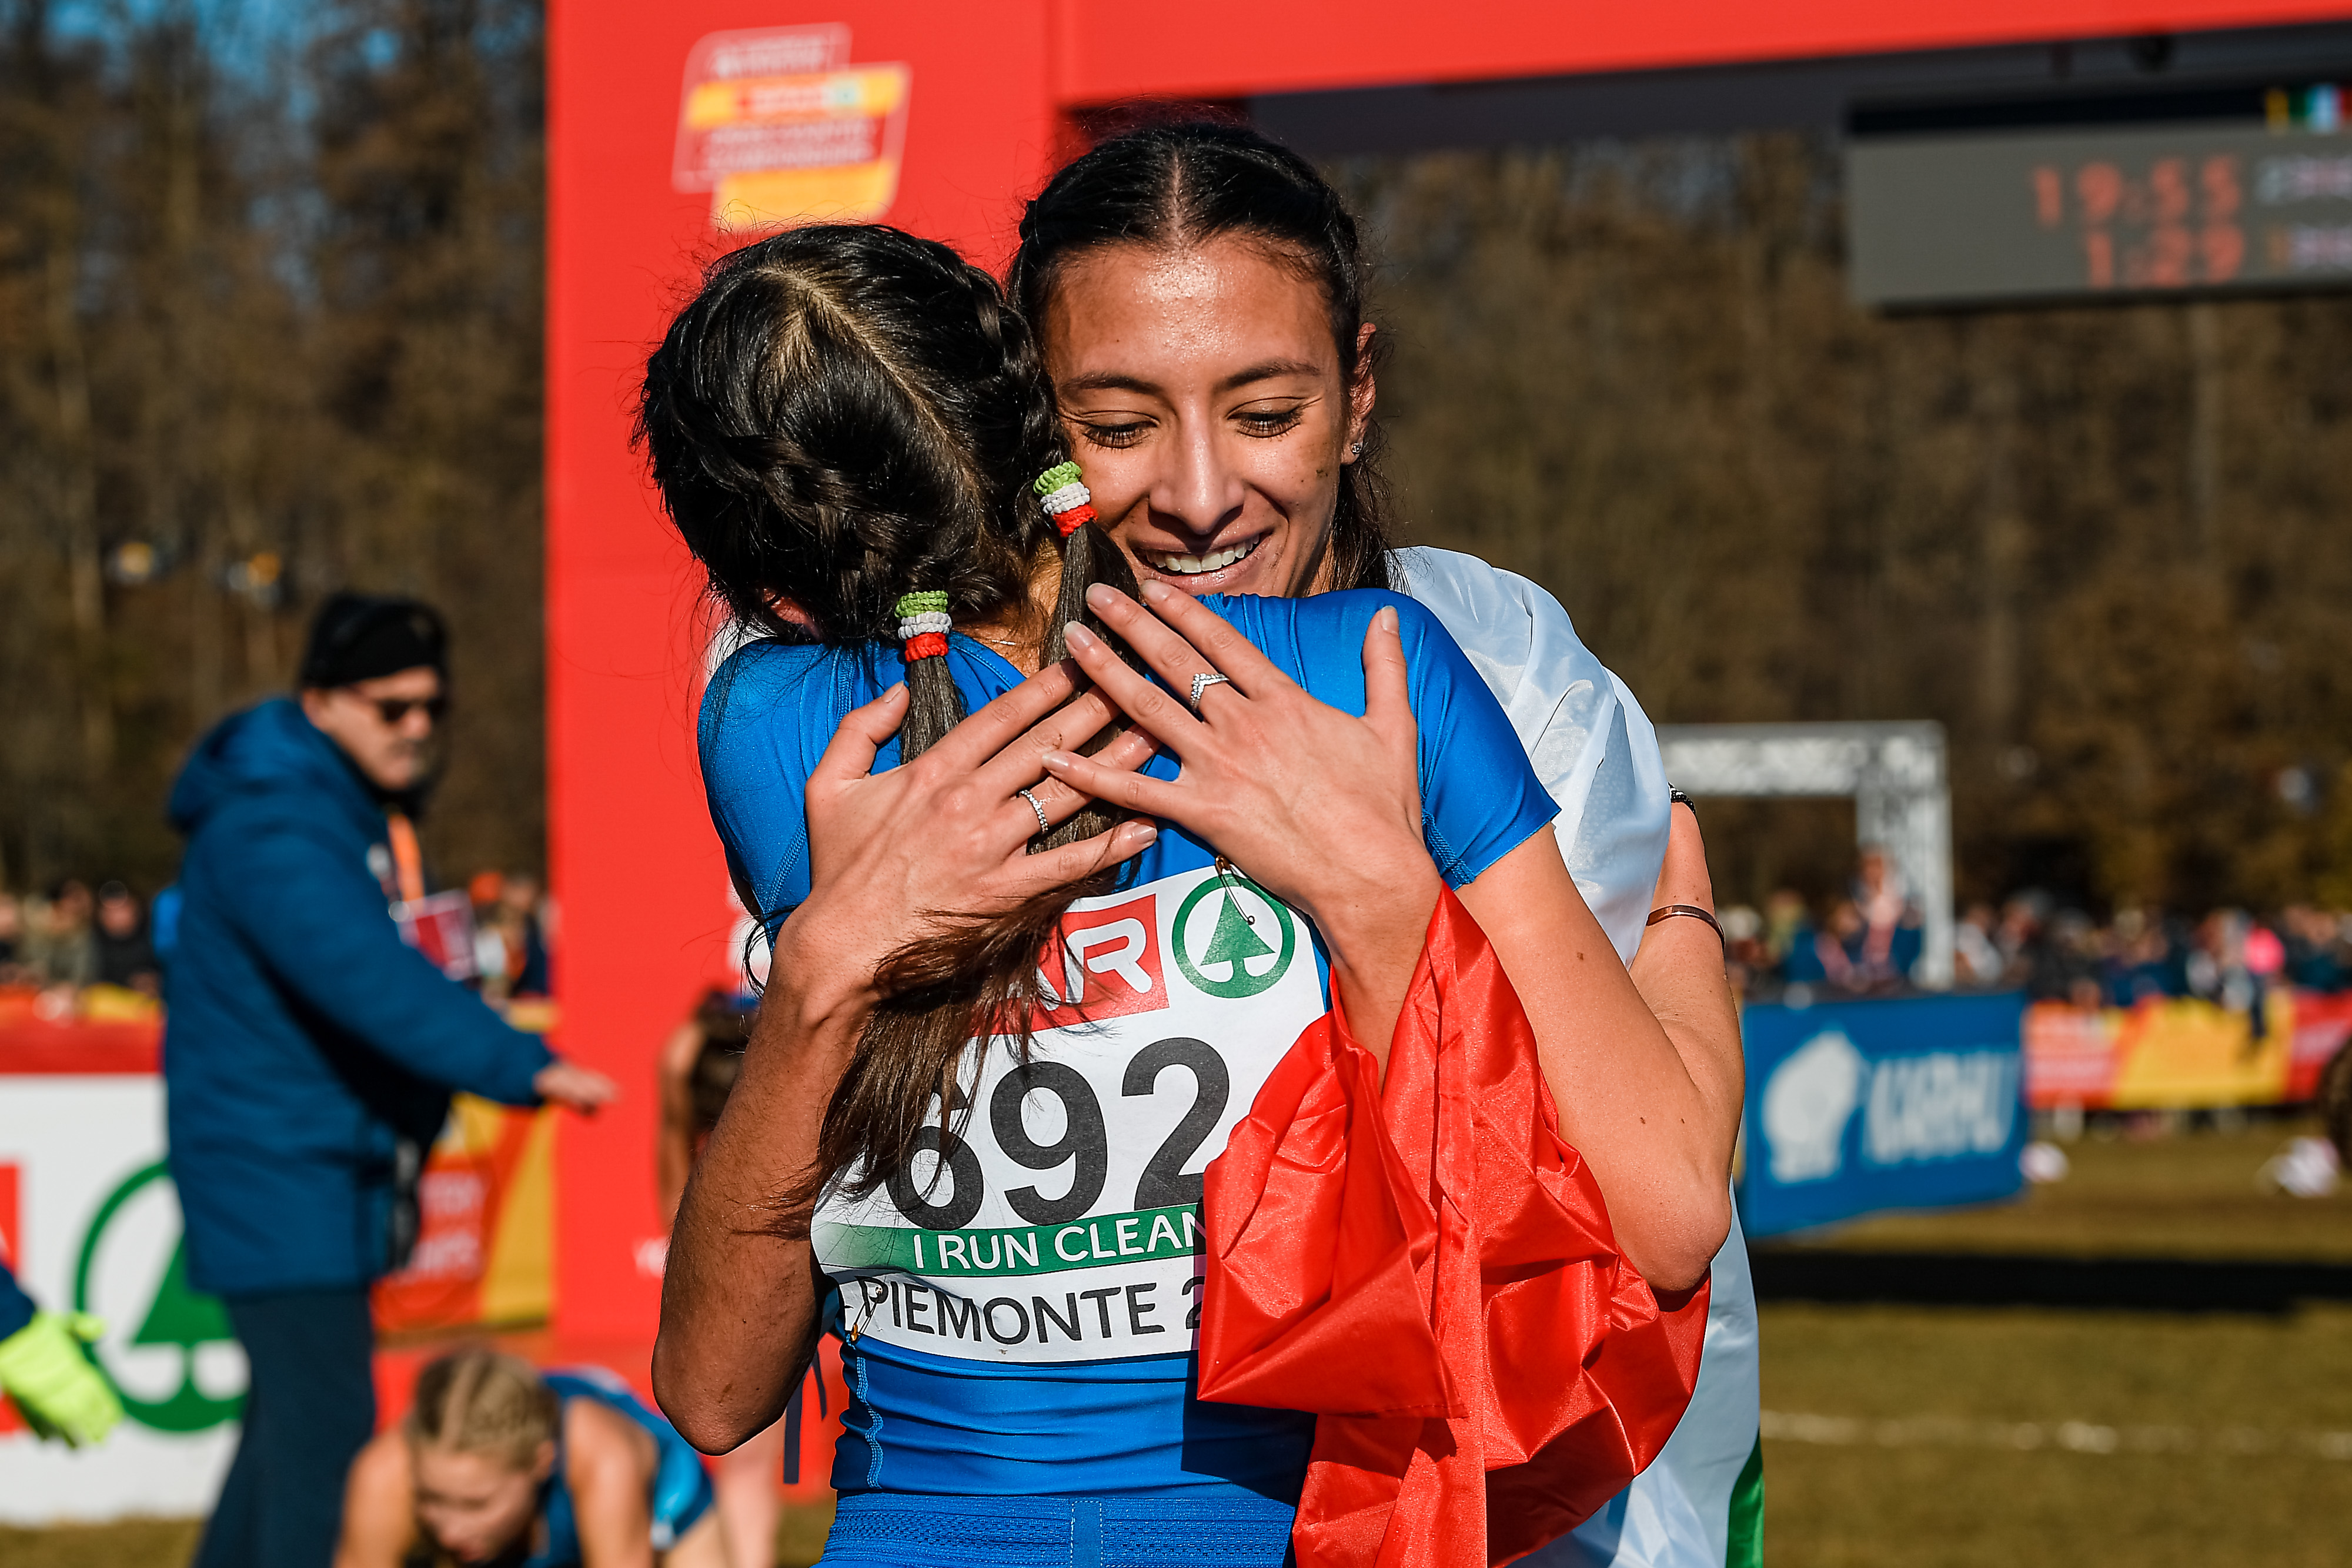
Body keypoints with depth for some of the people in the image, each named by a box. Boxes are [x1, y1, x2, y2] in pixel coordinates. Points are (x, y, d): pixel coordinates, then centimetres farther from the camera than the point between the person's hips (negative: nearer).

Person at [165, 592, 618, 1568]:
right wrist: (521, 1067, -45)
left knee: (295, 1413, 19)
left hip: (343, 1166, 10)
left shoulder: (376, 807, 11)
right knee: (324, 1423, -14)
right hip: (278, 1167, -10)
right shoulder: (271, 827, -22)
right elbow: (367, 976, -36)